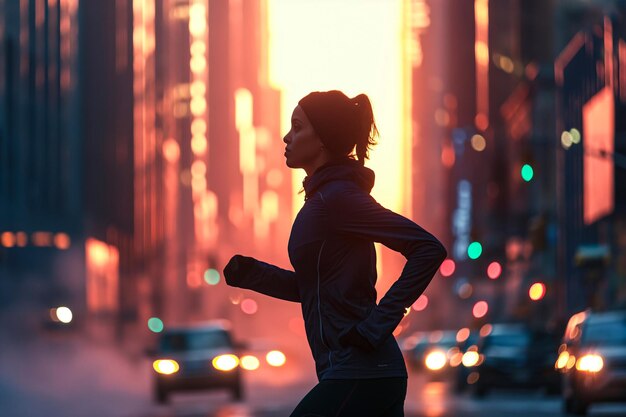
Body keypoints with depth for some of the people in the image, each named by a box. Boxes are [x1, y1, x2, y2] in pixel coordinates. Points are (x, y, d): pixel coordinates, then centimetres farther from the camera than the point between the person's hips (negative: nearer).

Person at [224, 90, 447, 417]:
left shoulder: (338, 197, -13)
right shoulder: (322, 196, 16)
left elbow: (429, 249, -19)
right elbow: (310, 288, 24)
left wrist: (378, 323, -18)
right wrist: (251, 273, 11)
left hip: (355, 376, -10)